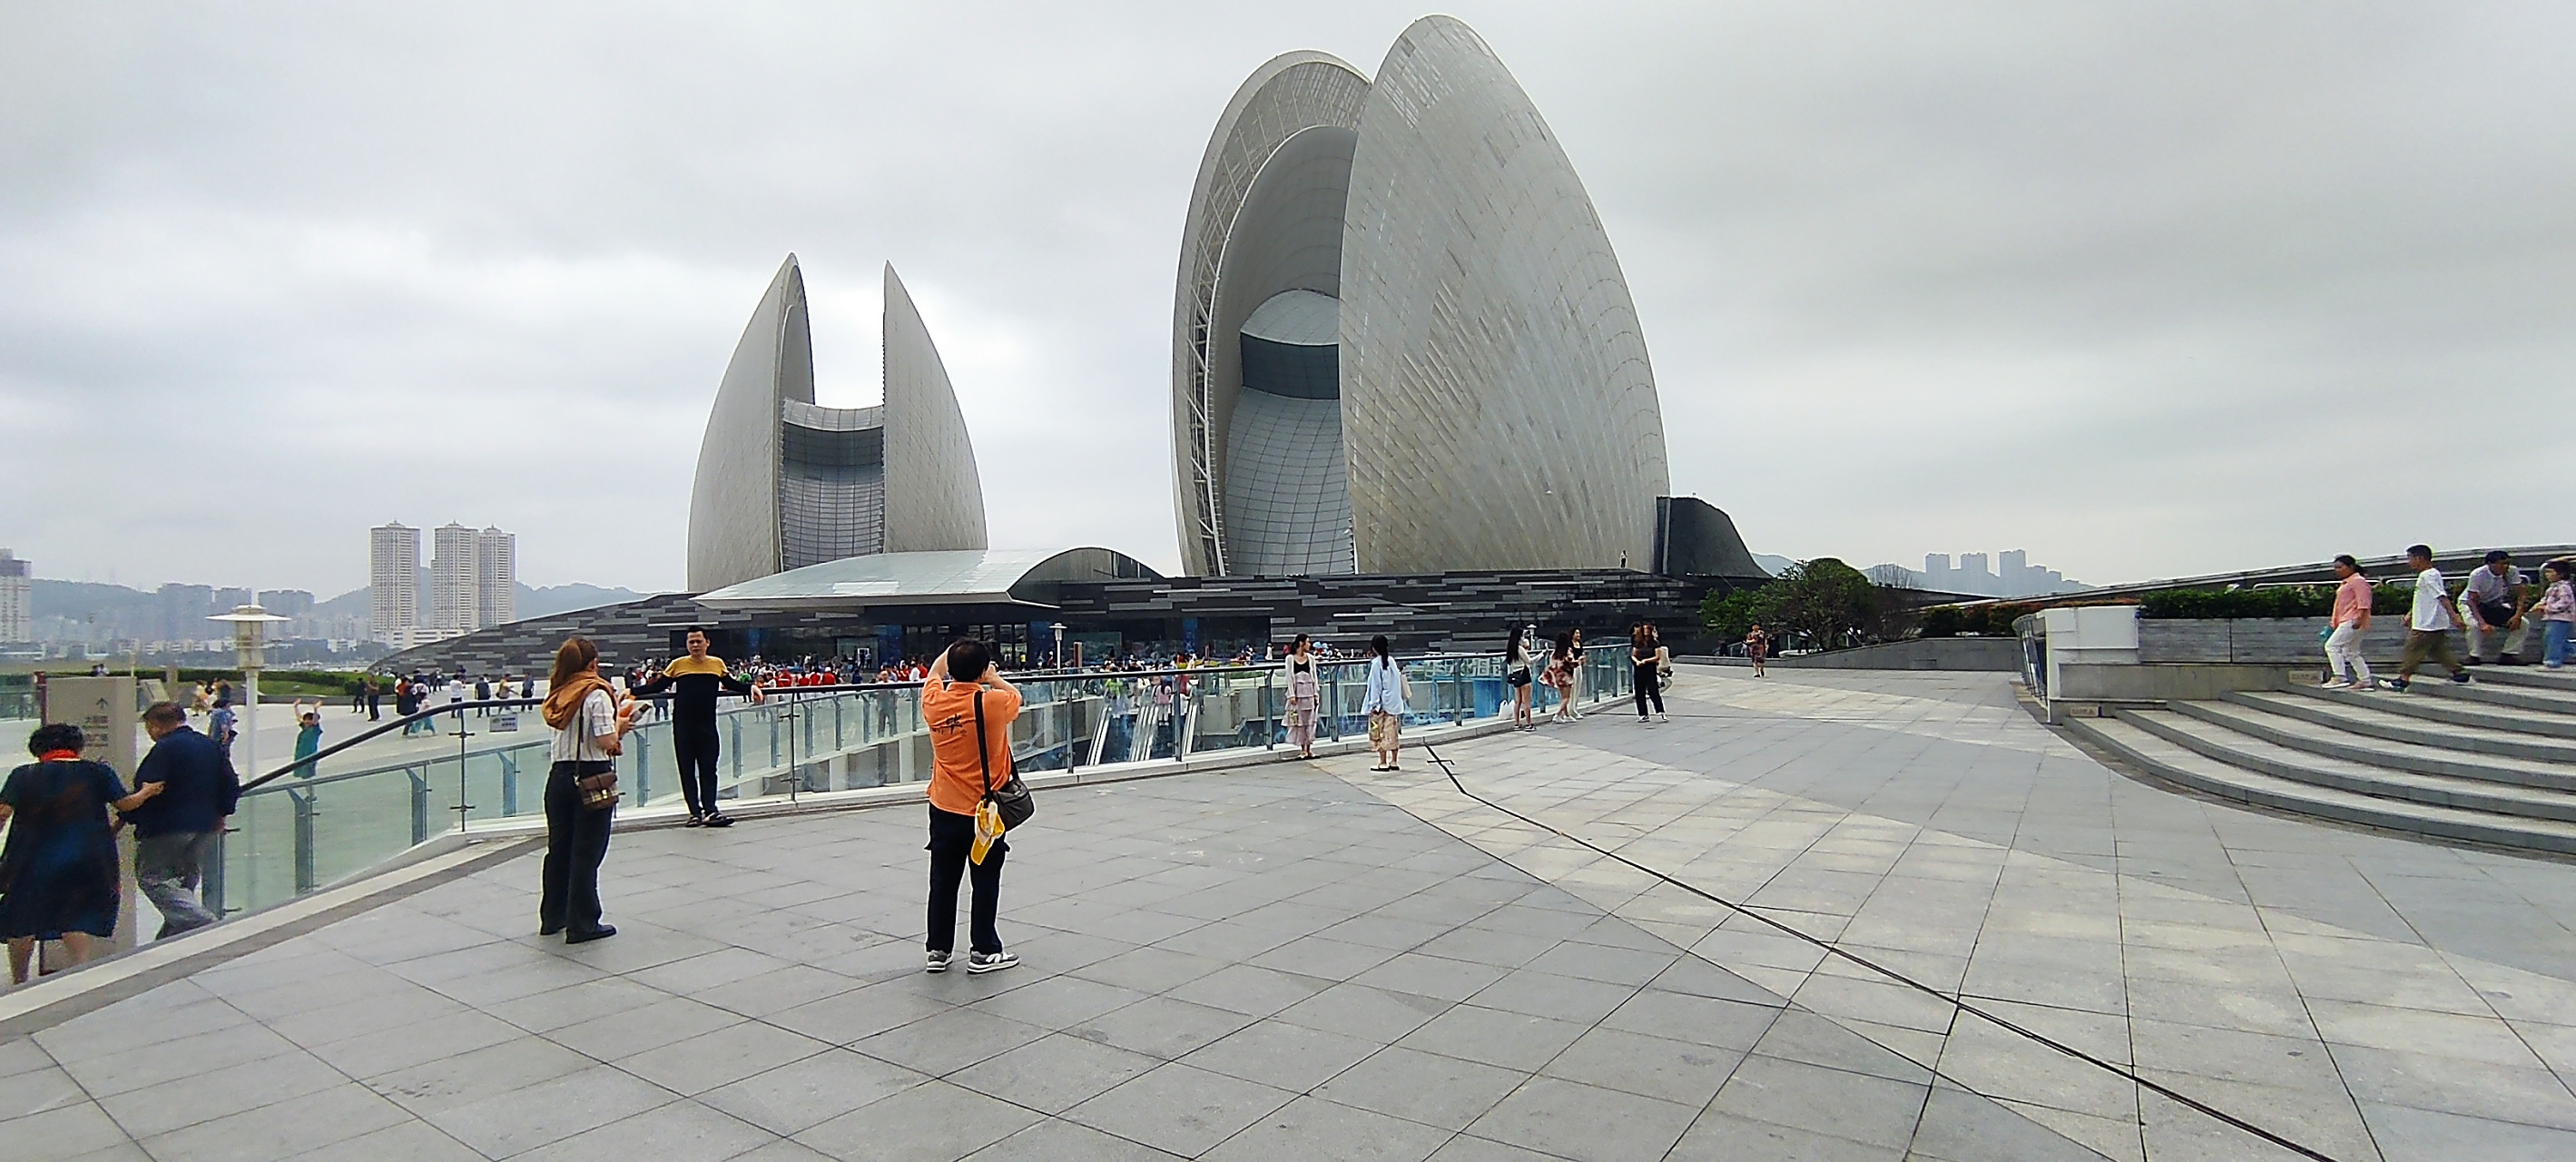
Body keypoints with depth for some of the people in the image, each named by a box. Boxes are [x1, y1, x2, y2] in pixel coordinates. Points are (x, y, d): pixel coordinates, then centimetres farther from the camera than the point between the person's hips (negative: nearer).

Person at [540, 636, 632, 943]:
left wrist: (616, 720, 10)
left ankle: (552, 917, 30)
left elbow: (573, 731, 8)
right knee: (586, 853, 1)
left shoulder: (559, 694, 9)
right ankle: (582, 925, 8)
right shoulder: (596, 693, -12)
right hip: (591, 777, -7)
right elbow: (607, 742, -18)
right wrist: (621, 726, 2)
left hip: (559, 776, 7)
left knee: (559, 848, 17)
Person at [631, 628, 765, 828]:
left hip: (707, 726, 1)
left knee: (708, 769, -2)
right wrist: (633, 692, -3)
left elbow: (731, 684, 18)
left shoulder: (717, 664, 6)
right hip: (683, 727, -1)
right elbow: (657, 686, 5)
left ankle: (710, 811, -4)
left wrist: (751, 687, 4)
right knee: (687, 771, 3)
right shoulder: (677, 665, 1)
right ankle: (695, 813, 7)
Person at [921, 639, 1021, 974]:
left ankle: (937, 949, 21)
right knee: (985, 883, 7)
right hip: (984, 811, -4)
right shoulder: (992, 702, -18)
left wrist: (955, 651, 24)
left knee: (943, 881, 13)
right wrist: (992, 679, 19)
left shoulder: (933, 701, -6)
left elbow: (934, 673, 17)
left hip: (944, 809, 4)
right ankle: (983, 951, 14)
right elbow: (1016, 696, 6)